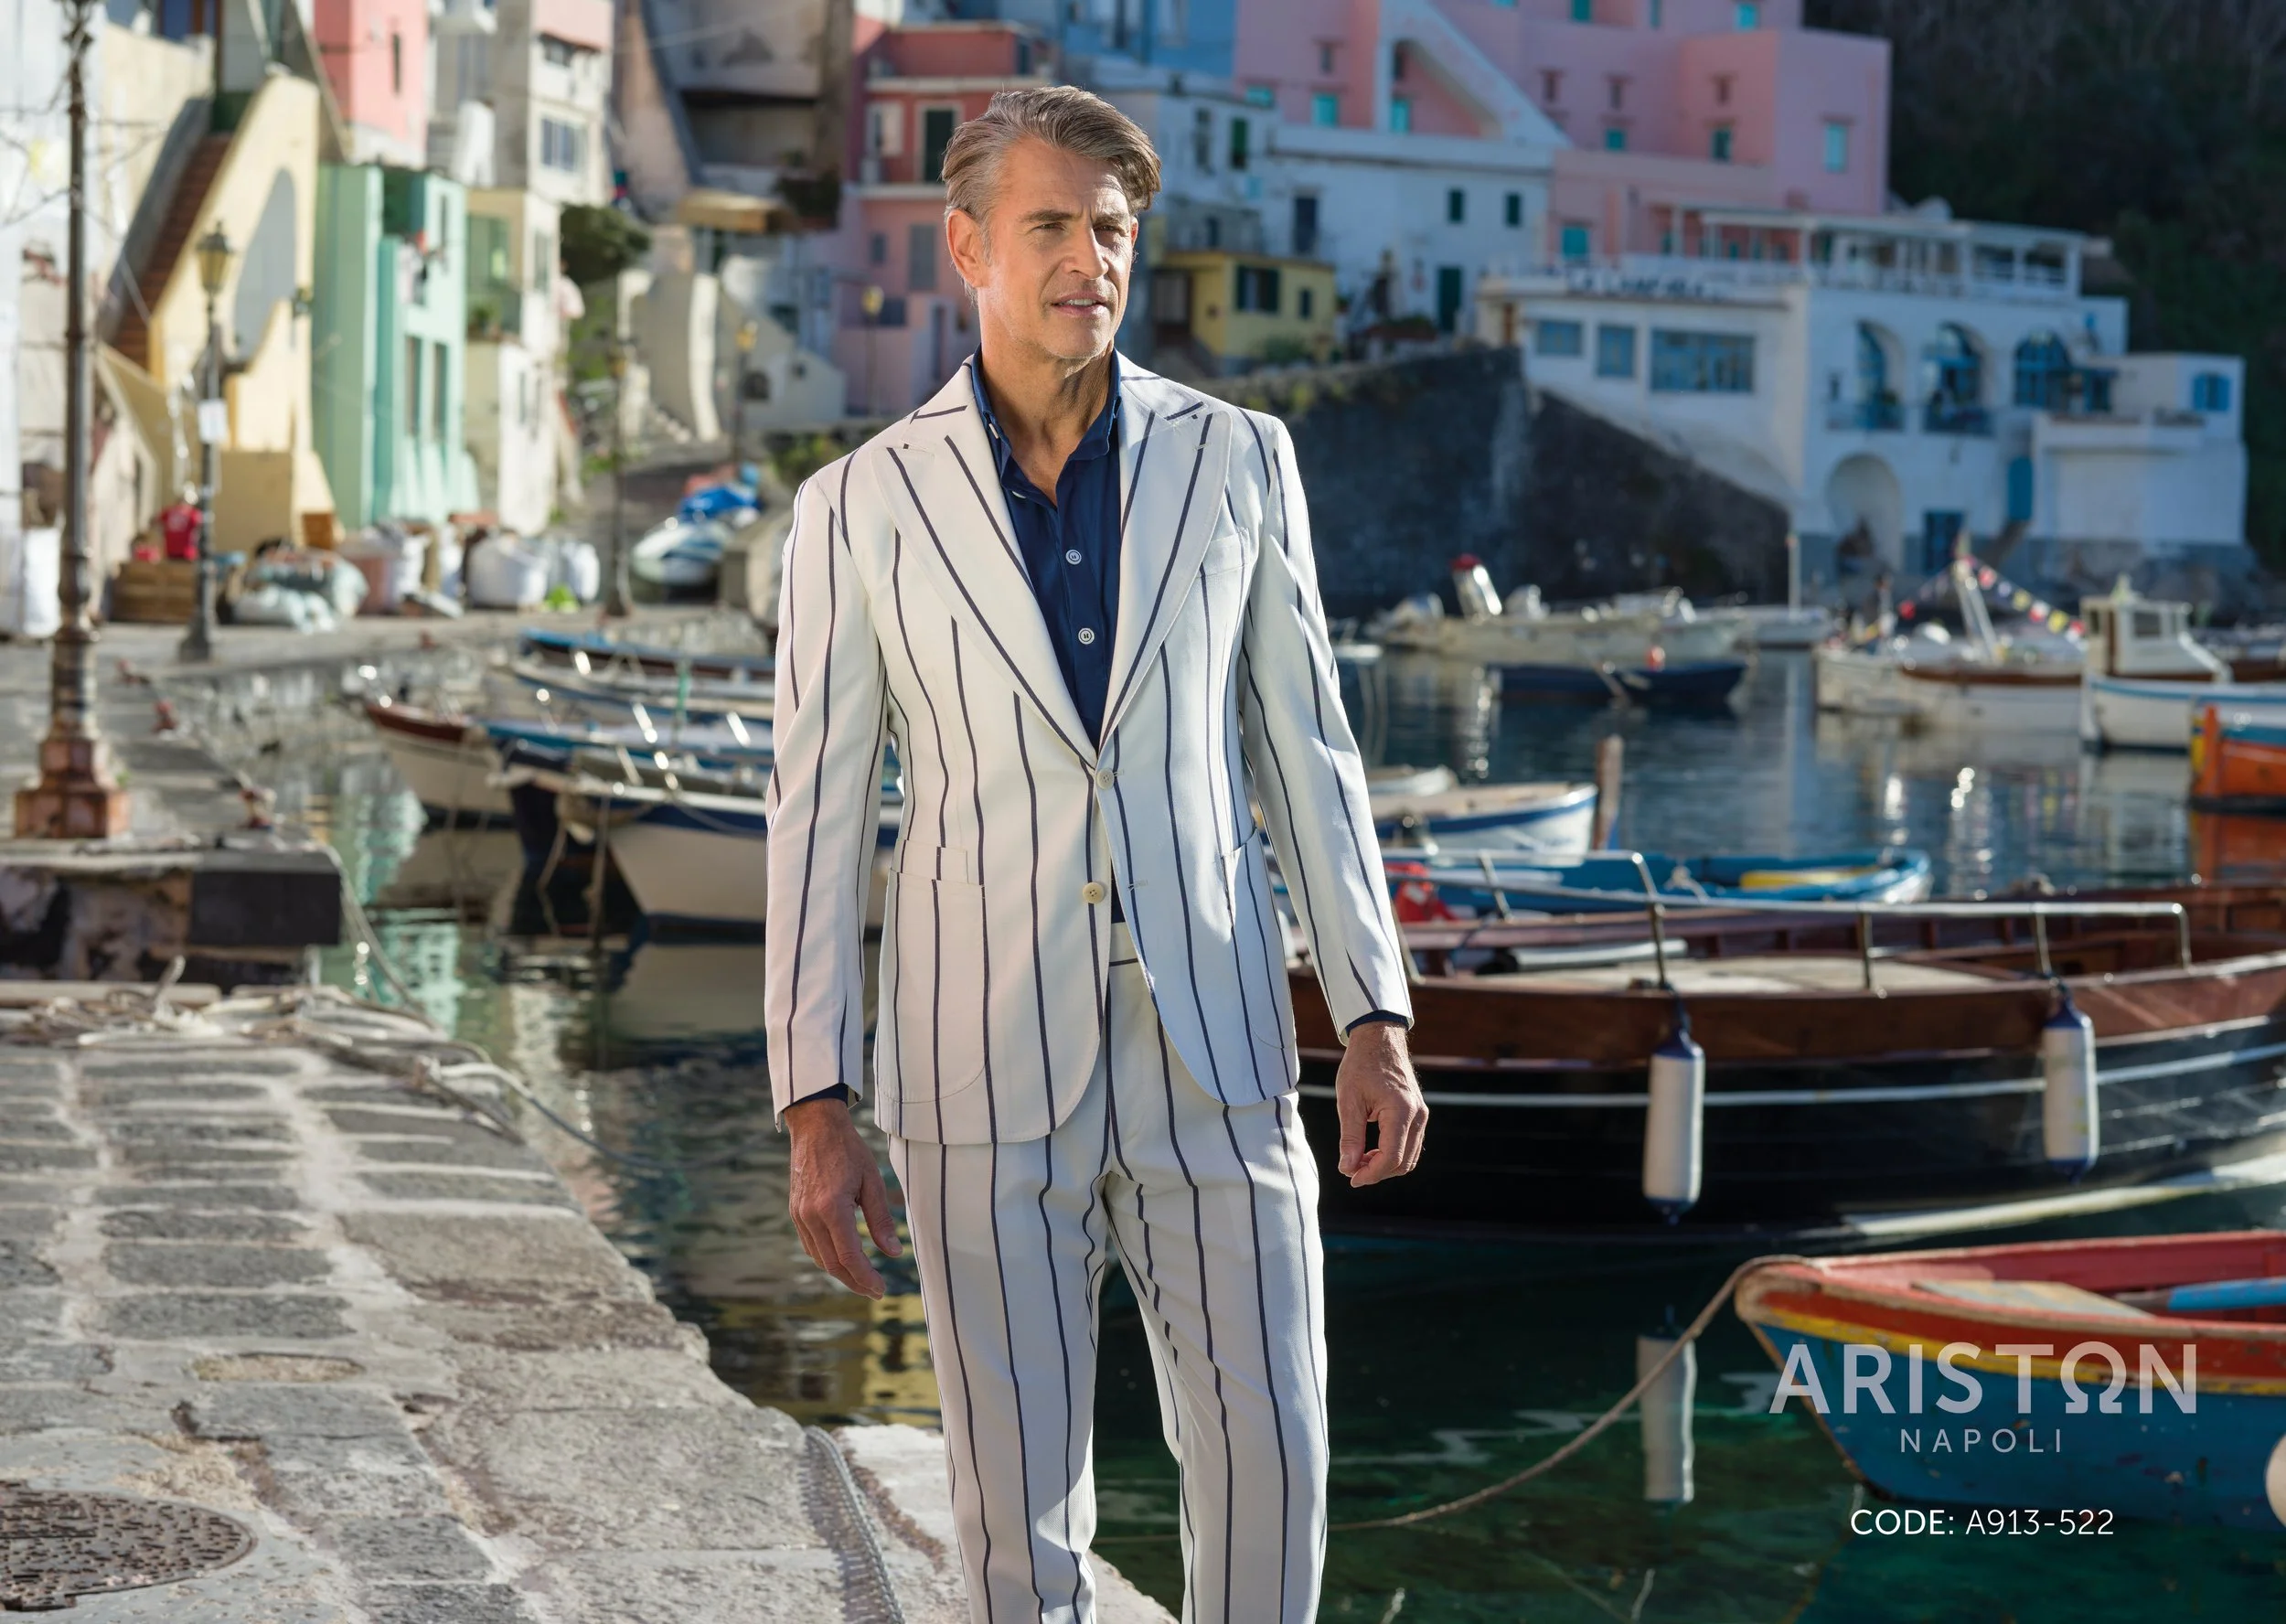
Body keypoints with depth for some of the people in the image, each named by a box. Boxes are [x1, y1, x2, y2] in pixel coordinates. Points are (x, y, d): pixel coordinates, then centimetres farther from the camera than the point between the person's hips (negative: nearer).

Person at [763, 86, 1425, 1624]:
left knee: (1266, 1454, -1)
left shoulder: (1236, 459, 3)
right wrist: (817, 1110, -6)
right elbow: (820, 815, 0)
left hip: (1211, 1055, 1)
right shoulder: (862, 506, -2)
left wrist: (1378, 1021, -1)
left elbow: (1305, 749, 7)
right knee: (1022, 1494, 3)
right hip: (983, 1068, -1)